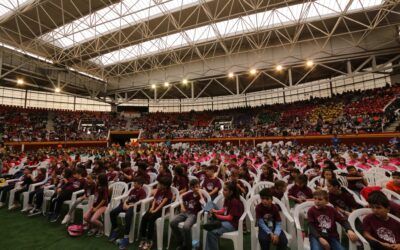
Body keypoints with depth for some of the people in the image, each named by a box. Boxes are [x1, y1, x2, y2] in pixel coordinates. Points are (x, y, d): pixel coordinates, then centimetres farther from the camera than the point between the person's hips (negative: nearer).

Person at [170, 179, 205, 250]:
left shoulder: (201, 195, -6)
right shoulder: (189, 194, 6)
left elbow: (204, 205, -26)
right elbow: (182, 198, 25)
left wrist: (200, 194, -22)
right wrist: (182, 207, 11)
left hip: (194, 214, -5)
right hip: (185, 212, 5)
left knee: (186, 227, -34)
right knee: (172, 223, -15)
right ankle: (181, 242, 6)